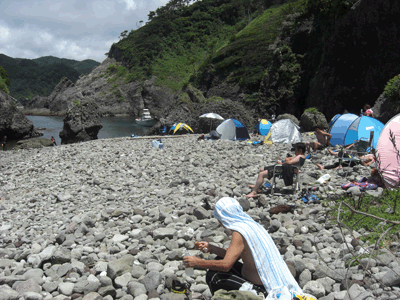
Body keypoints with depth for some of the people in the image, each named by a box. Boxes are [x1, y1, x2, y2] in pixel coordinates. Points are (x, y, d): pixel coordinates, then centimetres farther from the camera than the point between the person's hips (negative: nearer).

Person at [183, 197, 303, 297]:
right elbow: (234, 256, 13)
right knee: (218, 261, 17)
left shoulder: (239, 233, -22)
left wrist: (197, 262, -14)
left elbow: (226, 264, -26)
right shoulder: (251, 225, 5)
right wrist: (211, 248, 16)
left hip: (259, 288, -9)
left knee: (212, 276, -9)